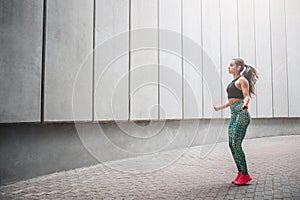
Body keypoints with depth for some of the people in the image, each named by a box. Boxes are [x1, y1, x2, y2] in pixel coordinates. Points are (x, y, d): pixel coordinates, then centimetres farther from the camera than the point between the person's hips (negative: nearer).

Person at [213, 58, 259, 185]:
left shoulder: (242, 80, -3)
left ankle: (245, 175, 0)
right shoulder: (233, 82, 22)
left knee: (236, 145, -11)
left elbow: (246, 97, -13)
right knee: (232, 145, 6)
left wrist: (245, 105, -34)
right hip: (234, 115, 9)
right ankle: (240, 173, 15)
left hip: (241, 114, -9)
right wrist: (220, 107, 38)